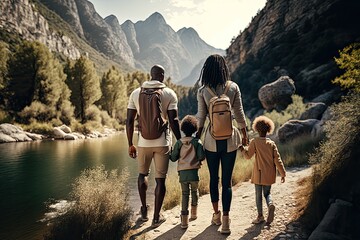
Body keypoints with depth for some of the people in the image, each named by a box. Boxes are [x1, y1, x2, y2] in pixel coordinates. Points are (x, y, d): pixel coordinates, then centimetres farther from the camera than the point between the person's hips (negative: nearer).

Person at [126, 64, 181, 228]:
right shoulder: (169, 94, -4)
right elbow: (173, 121, -9)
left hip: (143, 142, 3)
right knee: (160, 179, 9)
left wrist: (130, 144, 10)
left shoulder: (136, 93, 3)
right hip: (162, 142, -2)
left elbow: (129, 121, 2)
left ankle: (144, 210, 31)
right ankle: (156, 217, 15)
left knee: (142, 174, 25)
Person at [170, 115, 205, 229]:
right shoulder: (197, 141, -4)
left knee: (185, 194, 9)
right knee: (194, 191, 21)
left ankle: (184, 219, 1)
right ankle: (194, 213, 35)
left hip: (182, 172, 1)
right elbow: (202, 156, -12)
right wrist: (198, 159, 10)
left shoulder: (179, 142, 0)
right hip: (194, 171, -1)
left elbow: (173, 158, 0)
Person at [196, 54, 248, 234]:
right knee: (227, 181, 7)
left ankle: (216, 215, 32)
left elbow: (201, 117, -3)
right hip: (230, 139, 0)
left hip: (211, 139, 0)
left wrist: (197, 136, 10)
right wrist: (244, 134, 12)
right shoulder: (233, 87, -5)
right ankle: (225, 222, 9)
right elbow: (239, 114, -1)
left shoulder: (202, 91, -6)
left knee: (213, 178, 16)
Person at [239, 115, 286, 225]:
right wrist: (282, 173, 4)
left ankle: (260, 216, 11)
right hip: (269, 174, 3)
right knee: (267, 193, 16)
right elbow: (277, 159, -1)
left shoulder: (254, 141, -8)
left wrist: (242, 149, 10)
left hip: (259, 173, -3)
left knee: (258, 194, 8)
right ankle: (270, 204, -13)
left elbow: (248, 155, -7)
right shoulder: (272, 143, 1)